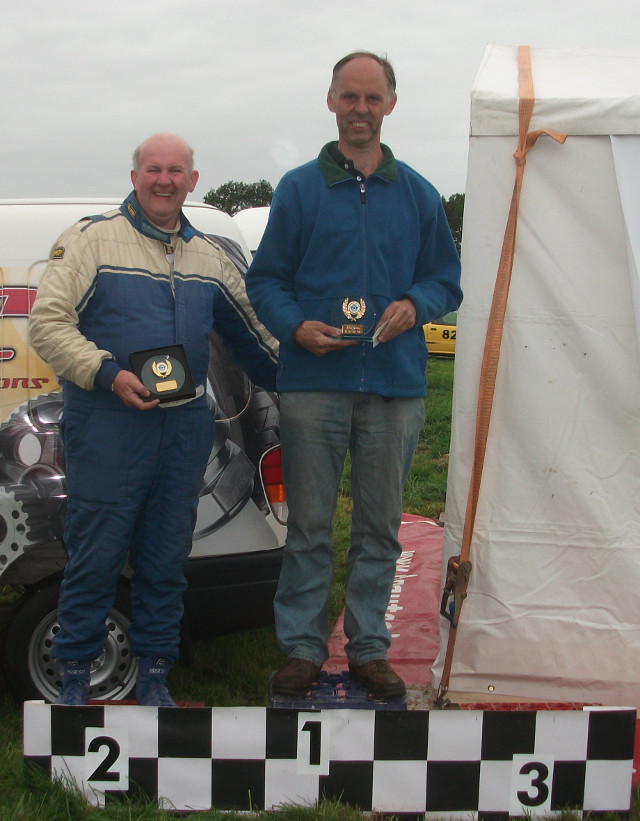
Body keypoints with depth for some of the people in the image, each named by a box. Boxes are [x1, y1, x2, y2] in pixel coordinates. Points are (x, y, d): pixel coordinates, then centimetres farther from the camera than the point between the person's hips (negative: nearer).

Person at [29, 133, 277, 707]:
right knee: (95, 555, 0)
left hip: (185, 427, 5)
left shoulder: (209, 257, 16)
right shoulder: (92, 239, 0)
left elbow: (251, 333, 25)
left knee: (167, 558, 9)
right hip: (106, 426, -4)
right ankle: (75, 675, 14)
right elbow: (47, 321, -7)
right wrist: (107, 374, -17)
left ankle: (154, 673, 22)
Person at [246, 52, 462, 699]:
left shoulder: (418, 195, 11)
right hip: (313, 385, -1)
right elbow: (265, 280, 7)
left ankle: (368, 647, 21)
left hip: (396, 385, 2)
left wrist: (414, 305, -7)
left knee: (380, 526, 9)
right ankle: (302, 646, 16)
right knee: (308, 525, 3)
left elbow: (445, 279, 14)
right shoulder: (298, 188, 6)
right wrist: (298, 327, -12)